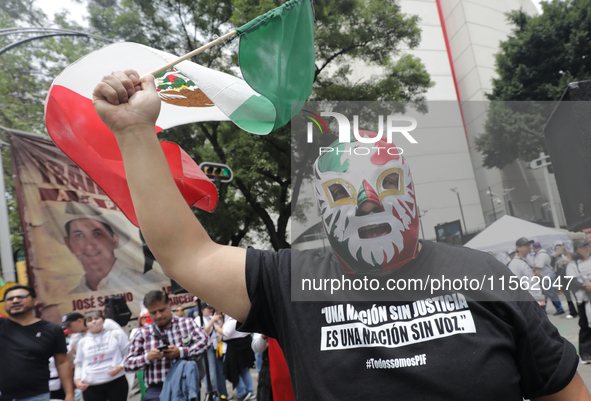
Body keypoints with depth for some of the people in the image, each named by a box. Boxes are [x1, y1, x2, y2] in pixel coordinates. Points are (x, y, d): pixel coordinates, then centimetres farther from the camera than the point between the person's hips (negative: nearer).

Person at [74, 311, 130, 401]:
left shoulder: (116, 335, 6)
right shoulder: (82, 342, 14)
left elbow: (128, 354, 6)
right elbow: (79, 364, 19)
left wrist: (121, 367, -12)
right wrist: (77, 379, 3)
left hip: (116, 383, -2)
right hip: (91, 386, 2)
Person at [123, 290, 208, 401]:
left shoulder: (187, 323, 10)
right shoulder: (142, 333, 10)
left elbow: (203, 341, -4)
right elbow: (128, 364, 8)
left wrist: (181, 352, -17)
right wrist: (147, 358, -11)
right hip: (157, 391, 0)